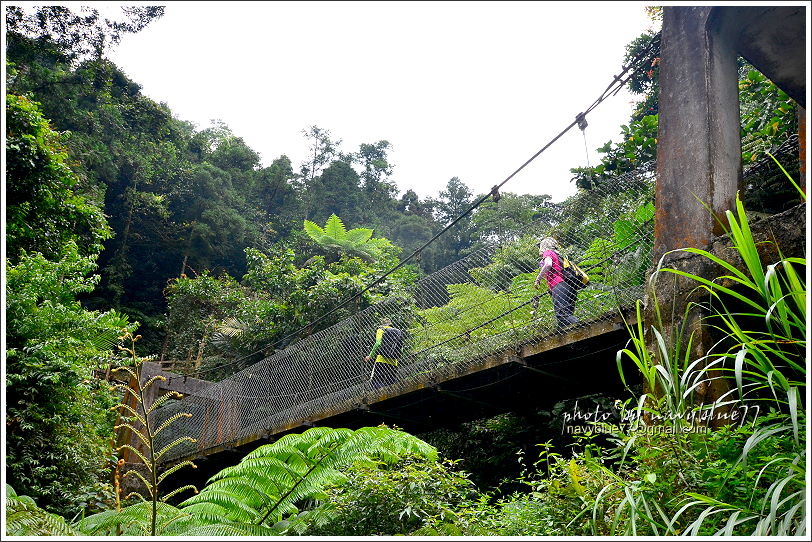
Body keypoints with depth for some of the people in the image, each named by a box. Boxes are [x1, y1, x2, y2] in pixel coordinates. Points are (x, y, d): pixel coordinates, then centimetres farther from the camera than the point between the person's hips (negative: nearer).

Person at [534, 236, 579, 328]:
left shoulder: (548, 252, 10)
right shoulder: (557, 255, 35)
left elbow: (548, 264, -11)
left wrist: (538, 279, -7)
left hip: (559, 287, -9)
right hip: (569, 288, 9)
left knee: (563, 315, -24)